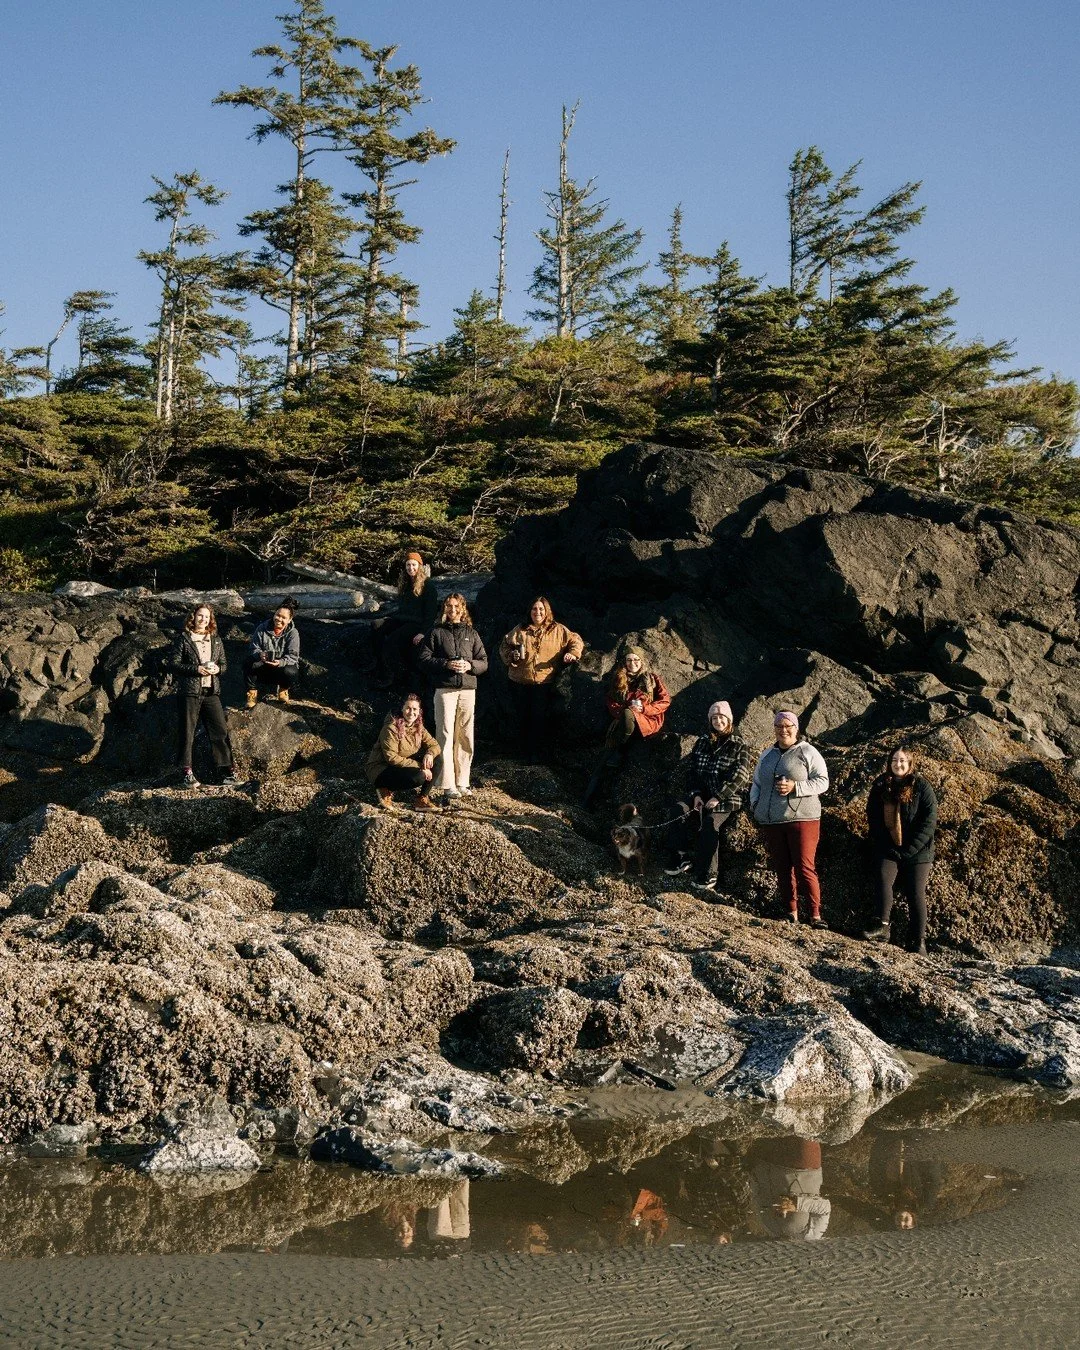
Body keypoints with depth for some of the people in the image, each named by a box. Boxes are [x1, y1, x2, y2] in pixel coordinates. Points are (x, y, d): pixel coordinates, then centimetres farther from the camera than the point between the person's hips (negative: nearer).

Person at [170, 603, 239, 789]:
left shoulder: (216, 640, 14)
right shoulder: (183, 639, 0)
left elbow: (224, 663, 18)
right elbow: (174, 663, -6)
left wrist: (218, 669, -5)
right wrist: (196, 669, -16)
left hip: (211, 692, 4)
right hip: (189, 692, -4)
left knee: (220, 731, -1)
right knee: (187, 732, 0)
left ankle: (226, 770, 3)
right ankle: (187, 772, 7)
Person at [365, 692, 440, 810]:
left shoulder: (418, 727, 3)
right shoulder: (391, 728, -20)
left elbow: (434, 745, 3)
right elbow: (391, 758, -24)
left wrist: (430, 754, -23)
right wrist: (419, 766, -27)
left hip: (402, 767, 7)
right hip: (380, 769, -7)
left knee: (434, 760, -12)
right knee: (419, 776, -32)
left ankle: (422, 798, -5)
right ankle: (386, 790, -8)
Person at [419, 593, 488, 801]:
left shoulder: (471, 633, 15)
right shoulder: (437, 632, 7)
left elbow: (483, 662, 14)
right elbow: (424, 658, 1)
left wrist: (470, 665, -7)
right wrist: (446, 664, -12)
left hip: (468, 689, 3)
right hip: (445, 689, -3)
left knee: (465, 737, 4)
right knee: (446, 736, -8)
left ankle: (462, 782, 11)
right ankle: (447, 785, -9)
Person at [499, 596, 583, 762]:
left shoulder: (558, 630, 7)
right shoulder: (520, 630, 11)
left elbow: (576, 641, 10)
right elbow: (504, 646, 16)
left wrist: (573, 653, -10)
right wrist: (512, 655, -5)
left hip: (544, 682, -2)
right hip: (520, 682, 2)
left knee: (541, 719, -5)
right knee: (521, 718, 5)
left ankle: (540, 753, 8)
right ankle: (526, 750, 19)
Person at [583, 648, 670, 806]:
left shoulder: (652, 678, 17)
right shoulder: (618, 679, 22)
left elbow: (665, 701, 9)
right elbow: (610, 702, 14)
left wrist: (644, 708, -6)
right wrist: (624, 709, -7)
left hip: (648, 720, -2)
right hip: (623, 719, 2)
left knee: (627, 716, -38)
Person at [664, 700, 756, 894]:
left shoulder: (739, 746, 0)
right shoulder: (701, 742, 15)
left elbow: (739, 776, -9)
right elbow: (692, 771, 12)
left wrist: (718, 797, -17)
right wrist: (695, 794, -5)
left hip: (725, 798, -4)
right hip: (700, 793, 5)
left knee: (710, 822, -31)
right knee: (679, 810, -25)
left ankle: (707, 875, -26)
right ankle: (680, 859, -18)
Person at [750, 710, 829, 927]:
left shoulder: (808, 752, 0)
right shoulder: (767, 755, 18)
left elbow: (822, 781, -6)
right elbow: (756, 783, 27)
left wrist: (795, 787, -17)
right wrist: (754, 804, 9)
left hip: (802, 818, -5)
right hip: (770, 822, 6)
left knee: (804, 868, -11)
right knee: (782, 869, 5)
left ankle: (815, 915, -9)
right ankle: (791, 913, 12)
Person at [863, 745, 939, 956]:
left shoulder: (921, 787, -4)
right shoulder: (881, 786, 7)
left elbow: (929, 821, -9)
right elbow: (872, 817, 10)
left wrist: (909, 849, -14)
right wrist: (881, 844, -3)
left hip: (916, 852, -2)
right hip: (888, 849, 2)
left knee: (916, 894, -2)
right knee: (883, 879, -24)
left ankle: (919, 941, 3)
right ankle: (883, 926, -27)